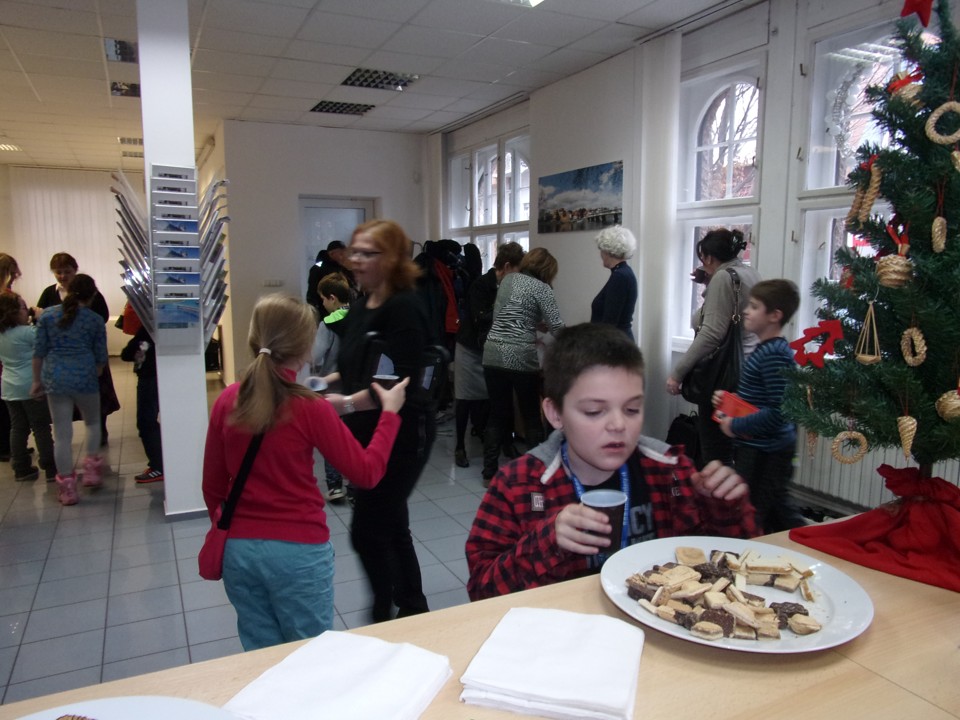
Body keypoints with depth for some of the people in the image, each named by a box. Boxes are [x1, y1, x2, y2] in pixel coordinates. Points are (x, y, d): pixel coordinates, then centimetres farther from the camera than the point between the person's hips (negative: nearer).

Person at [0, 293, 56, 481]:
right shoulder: (27, 332, -18)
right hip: (31, 387, -7)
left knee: (18, 428, 12)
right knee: (41, 427, 0)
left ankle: (21, 469, 17)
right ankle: (50, 468, 5)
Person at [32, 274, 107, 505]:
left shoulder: (47, 315, 3)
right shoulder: (95, 320, 0)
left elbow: (39, 351, 4)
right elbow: (101, 357, 3)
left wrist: (37, 380, 14)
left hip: (55, 379, 2)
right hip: (85, 378, -1)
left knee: (62, 434, 7)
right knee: (93, 423, 22)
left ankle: (67, 488, 12)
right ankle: (91, 471, 18)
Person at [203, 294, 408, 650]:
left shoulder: (227, 401, -3)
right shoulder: (309, 408, -15)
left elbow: (212, 487, 5)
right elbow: (367, 472, -9)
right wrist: (389, 412, 1)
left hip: (239, 550, 5)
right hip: (298, 551, -4)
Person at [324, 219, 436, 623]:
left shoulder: (404, 307, -17)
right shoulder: (361, 305, 9)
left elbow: (398, 383, -24)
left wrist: (348, 404, -33)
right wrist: (329, 381, 4)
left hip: (401, 433, -9)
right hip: (369, 432, 9)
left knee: (367, 531, -4)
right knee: (390, 526, 17)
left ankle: (384, 619, 15)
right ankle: (413, 608, 34)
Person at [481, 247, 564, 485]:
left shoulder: (507, 280, 14)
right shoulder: (541, 288, -4)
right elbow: (557, 327, -10)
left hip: (493, 355, 5)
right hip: (521, 359, -5)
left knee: (497, 415, 12)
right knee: (531, 417, 9)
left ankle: (489, 473, 15)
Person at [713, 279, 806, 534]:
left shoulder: (773, 355, -21)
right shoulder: (769, 349, 10)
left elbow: (778, 411, -25)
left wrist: (735, 426, -17)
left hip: (762, 454, -10)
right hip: (764, 448, 10)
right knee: (778, 509, 22)